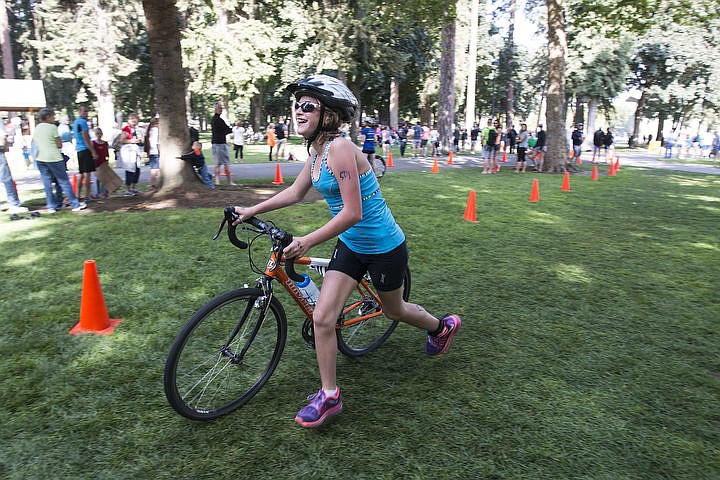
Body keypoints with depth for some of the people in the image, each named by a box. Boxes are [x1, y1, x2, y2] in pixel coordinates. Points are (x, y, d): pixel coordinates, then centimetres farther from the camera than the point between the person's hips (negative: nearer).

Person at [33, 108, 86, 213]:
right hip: (54, 158, -6)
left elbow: (36, 143, 18)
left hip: (40, 158, 6)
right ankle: (75, 204, 3)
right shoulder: (52, 127, -7)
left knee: (47, 183, 8)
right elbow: (59, 145, -7)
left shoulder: (37, 128, 12)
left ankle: (51, 206, 11)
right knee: (64, 181, -1)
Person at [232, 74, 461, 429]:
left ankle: (443, 327, 51)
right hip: (350, 245, 7)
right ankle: (329, 395, 15)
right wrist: (252, 210, 11)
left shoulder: (340, 149, -26)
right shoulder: (316, 150, 1)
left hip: (383, 247, -7)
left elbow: (351, 213, -30)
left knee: (393, 310, 19)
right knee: (322, 317, -2)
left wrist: (308, 241, -28)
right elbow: (296, 192, 14)